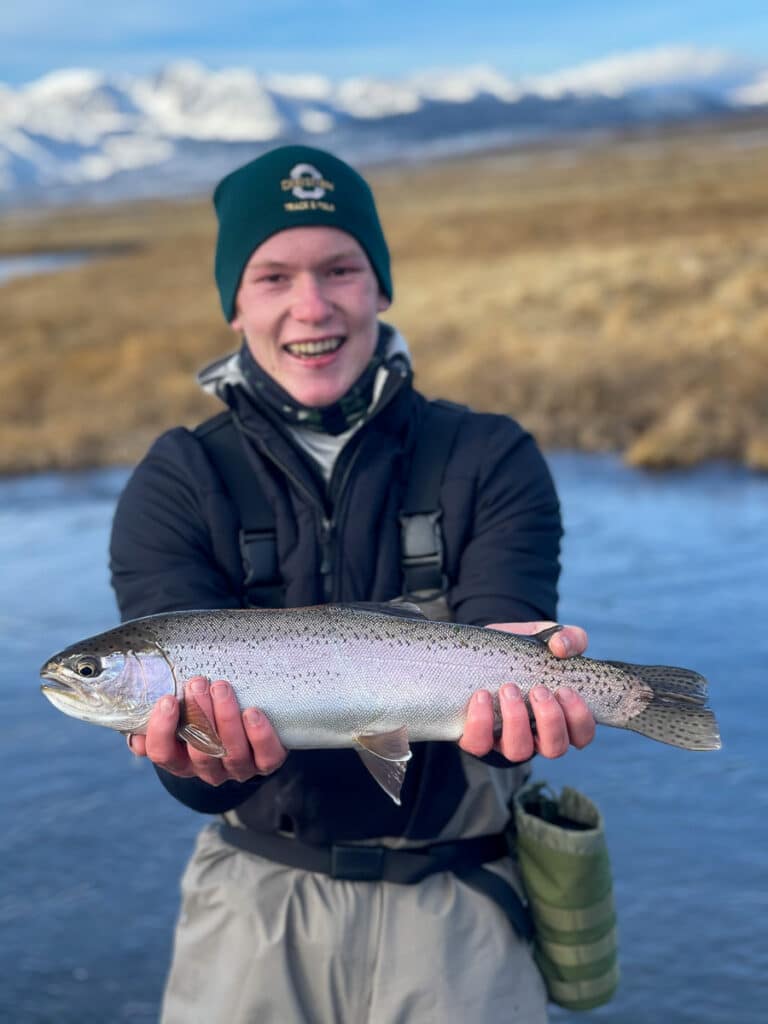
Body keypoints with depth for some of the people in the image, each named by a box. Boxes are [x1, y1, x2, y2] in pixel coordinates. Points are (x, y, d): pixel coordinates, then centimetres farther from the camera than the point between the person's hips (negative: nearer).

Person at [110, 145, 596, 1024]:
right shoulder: (175, 487, -4)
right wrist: (206, 753, -39)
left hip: (456, 905, 0)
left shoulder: (491, 463, -4)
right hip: (258, 894, 1)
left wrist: (504, 693, -40)